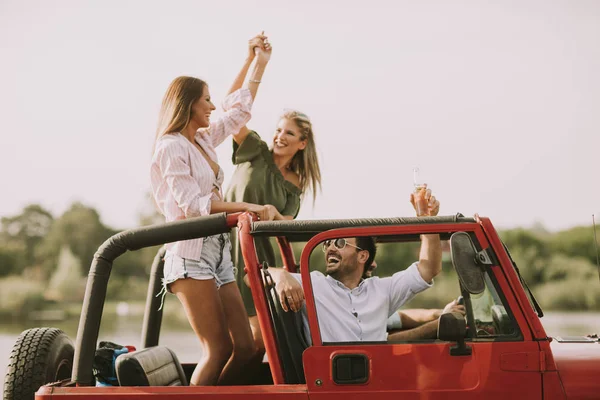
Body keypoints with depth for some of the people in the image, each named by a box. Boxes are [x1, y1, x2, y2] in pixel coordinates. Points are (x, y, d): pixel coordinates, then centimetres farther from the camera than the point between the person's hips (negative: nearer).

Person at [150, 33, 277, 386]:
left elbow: (239, 109, 29)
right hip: (191, 254, -8)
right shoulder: (171, 147, -6)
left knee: (245, 347, 0)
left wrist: (258, 62, 26)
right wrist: (247, 207, -20)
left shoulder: (204, 140, 17)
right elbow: (192, 204, -16)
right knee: (219, 349, -14)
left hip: (219, 251, 8)